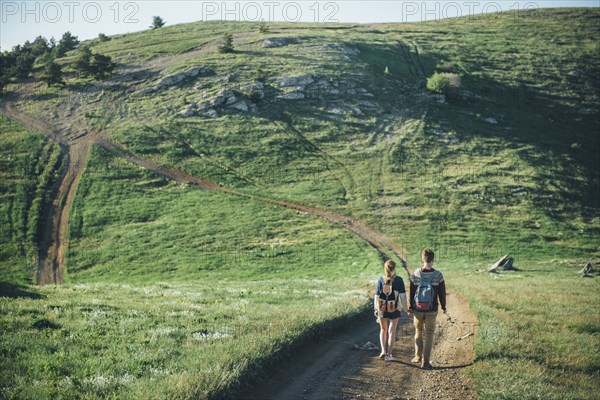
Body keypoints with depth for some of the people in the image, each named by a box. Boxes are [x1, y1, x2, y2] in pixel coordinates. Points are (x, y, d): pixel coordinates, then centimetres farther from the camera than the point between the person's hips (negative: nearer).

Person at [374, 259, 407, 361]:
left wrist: (376, 309, 7)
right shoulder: (399, 280, -11)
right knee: (392, 332, 12)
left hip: (382, 310, 1)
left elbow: (377, 296, -4)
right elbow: (402, 296, -12)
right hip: (394, 310, -1)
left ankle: (383, 351, 12)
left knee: (383, 330, 22)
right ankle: (388, 355, 15)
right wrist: (405, 308, 0)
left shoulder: (381, 280, -8)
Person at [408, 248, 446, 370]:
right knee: (429, 335, 7)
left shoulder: (415, 274, -10)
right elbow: (442, 293, -5)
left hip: (418, 309, 1)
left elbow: (412, 292, -1)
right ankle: (425, 362, 6)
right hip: (432, 310, -1)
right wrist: (443, 306, 12)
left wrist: (411, 307, 12)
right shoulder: (438, 275, -13)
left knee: (418, 332, 21)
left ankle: (418, 356, 28)